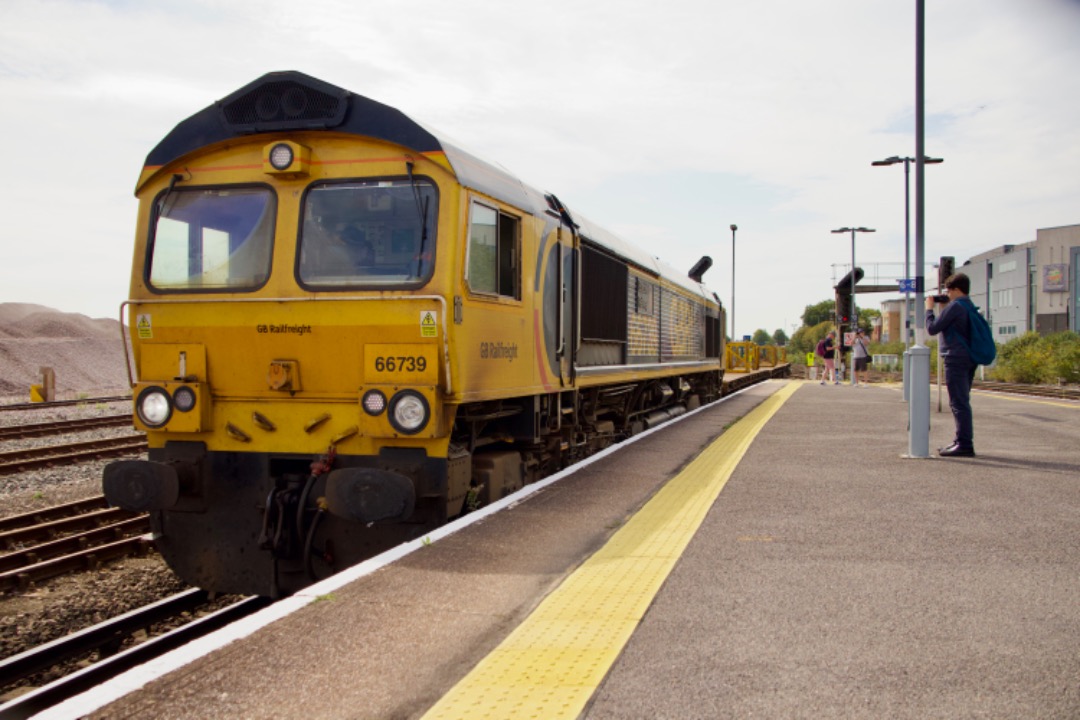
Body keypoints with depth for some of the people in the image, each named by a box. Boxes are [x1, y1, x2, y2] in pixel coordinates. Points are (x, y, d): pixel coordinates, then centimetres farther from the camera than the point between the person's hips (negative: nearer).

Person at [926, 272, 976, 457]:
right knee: (962, 402, 16)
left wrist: (929, 309, 2)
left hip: (956, 360, -10)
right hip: (969, 360, 10)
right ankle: (961, 441, 22)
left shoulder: (954, 306, -13)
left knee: (959, 403, -9)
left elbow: (932, 328, -10)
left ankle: (965, 445, -10)